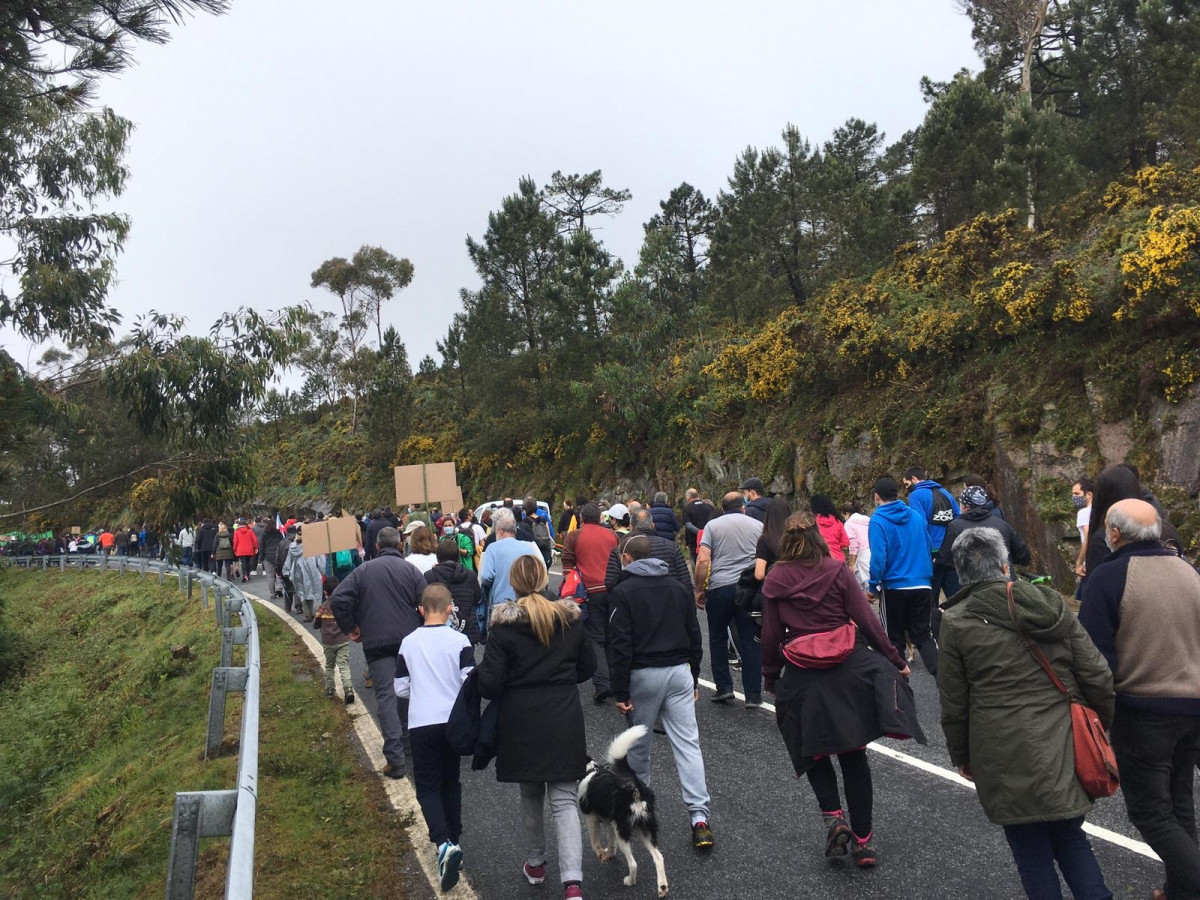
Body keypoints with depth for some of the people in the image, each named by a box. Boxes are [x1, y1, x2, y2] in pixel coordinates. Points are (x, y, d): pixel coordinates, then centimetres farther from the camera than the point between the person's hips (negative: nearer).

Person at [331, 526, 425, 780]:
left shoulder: (364, 570, 2)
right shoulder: (410, 569, 0)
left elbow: (338, 599, -6)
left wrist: (350, 628, 5)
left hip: (376, 642, -1)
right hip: (410, 639, 1)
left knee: (386, 695, -3)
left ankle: (395, 758, -10)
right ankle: (405, 737, 36)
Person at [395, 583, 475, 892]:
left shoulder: (408, 643, 0)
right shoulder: (459, 640, -6)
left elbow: (401, 689, 3)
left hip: (421, 724, -1)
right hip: (454, 722, 1)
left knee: (427, 787, 4)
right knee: (451, 783, 18)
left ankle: (444, 844, -16)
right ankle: (453, 841, 26)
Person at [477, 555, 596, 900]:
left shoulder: (503, 627, -12)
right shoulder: (570, 619, -1)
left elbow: (489, 685, -13)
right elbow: (588, 667, 10)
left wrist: (518, 685, 8)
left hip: (521, 725, -1)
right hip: (565, 724, 1)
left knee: (530, 795, 20)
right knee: (564, 800, 4)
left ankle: (535, 863, 36)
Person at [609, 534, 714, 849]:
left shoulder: (623, 592, -6)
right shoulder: (678, 587, 10)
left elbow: (620, 646, -11)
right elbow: (695, 637, 13)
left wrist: (620, 692, -8)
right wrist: (694, 679, 20)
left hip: (644, 675, -4)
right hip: (680, 672, 4)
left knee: (638, 744, 13)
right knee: (688, 744, 1)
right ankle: (699, 817, -6)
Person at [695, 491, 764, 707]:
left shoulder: (713, 525, 4)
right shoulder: (758, 526, 9)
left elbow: (703, 560, -6)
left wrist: (699, 590, 3)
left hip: (719, 587, -1)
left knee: (718, 638, 15)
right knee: (751, 641, 7)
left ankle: (724, 687, 15)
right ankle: (753, 695, 9)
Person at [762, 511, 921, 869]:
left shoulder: (774, 580, -1)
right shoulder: (836, 570, -4)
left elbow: (771, 635, 1)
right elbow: (866, 620, -4)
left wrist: (770, 676, 14)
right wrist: (895, 660, 6)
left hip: (802, 676, 0)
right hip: (848, 668, 1)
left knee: (813, 751, 18)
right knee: (853, 753, 11)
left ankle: (833, 817, -1)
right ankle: (863, 840, 16)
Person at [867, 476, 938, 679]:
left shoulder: (878, 520, -12)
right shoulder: (916, 515, 4)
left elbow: (878, 556, -18)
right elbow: (927, 547, 12)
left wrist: (873, 585, -8)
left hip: (894, 588, -4)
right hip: (922, 585, 4)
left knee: (894, 638, 11)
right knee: (923, 635, 13)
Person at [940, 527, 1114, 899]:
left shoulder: (956, 622, -8)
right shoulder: (1052, 604, 2)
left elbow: (953, 704, -3)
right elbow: (1097, 677, 4)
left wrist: (961, 756, 10)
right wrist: (1108, 728, 18)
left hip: (1008, 761, -4)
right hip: (1067, 752, 4)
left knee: (1032, 852, 11)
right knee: (1069, 837, 20)